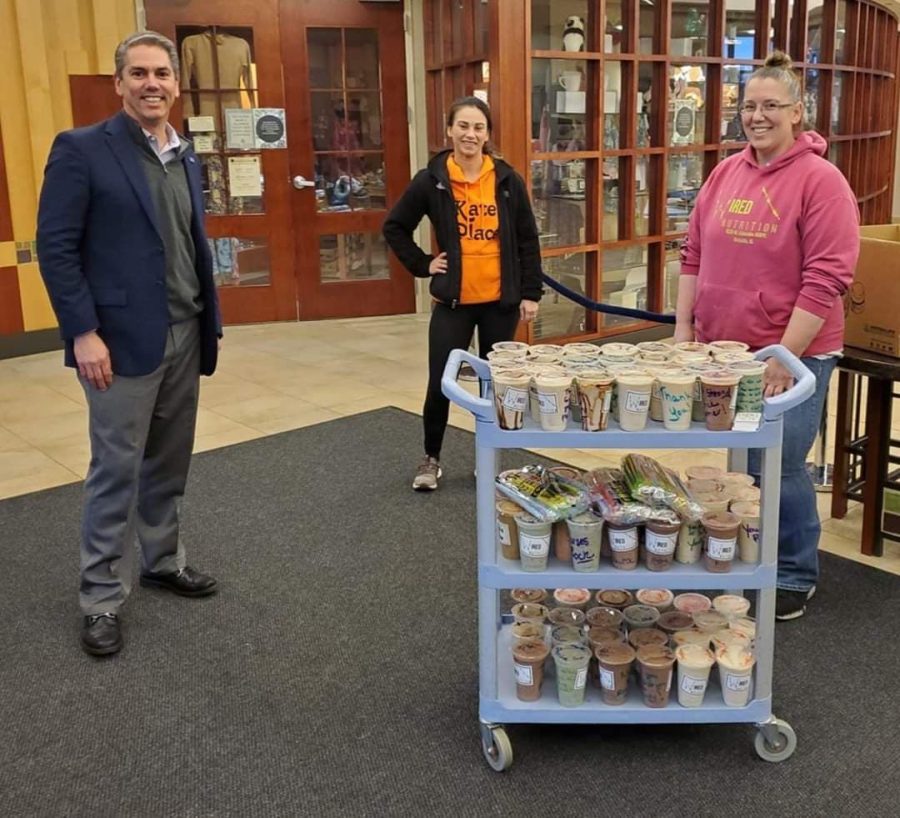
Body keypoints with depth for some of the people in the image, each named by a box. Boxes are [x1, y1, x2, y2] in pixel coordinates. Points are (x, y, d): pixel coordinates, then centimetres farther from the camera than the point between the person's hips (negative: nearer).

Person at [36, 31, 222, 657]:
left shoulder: (187, 158, 13)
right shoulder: (81, 150, -7)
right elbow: (55, 247, -10)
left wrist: (211, 323, 12)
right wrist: (83, 333, -16)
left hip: (184, 337, 6)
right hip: (122, 340, -6)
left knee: (168, 465, 15)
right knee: (117, 472, 1)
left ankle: (164, 562, 31)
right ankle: (102, 599, 13)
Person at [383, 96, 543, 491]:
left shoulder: (507, 180, -1)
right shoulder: (431, 180, -4)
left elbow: (527, 240, 4)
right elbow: (394, 227, 8)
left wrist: (531, 292, 1)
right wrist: (422, 264, 0)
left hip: (500, 300, 1)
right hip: (453, 301, -1)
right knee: (441, 383, -1)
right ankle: (431, 458, 20)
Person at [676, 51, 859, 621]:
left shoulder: (821, 181, -12)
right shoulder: (725, 173, 7)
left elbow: (828, 277, -17)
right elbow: (695, 256, 11)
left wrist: (784, 356, -20)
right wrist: (684, 328, 6)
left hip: (793, 354, -5)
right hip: (722, 349, 5)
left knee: (779, 467, 0)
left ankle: (795, 576, 21)